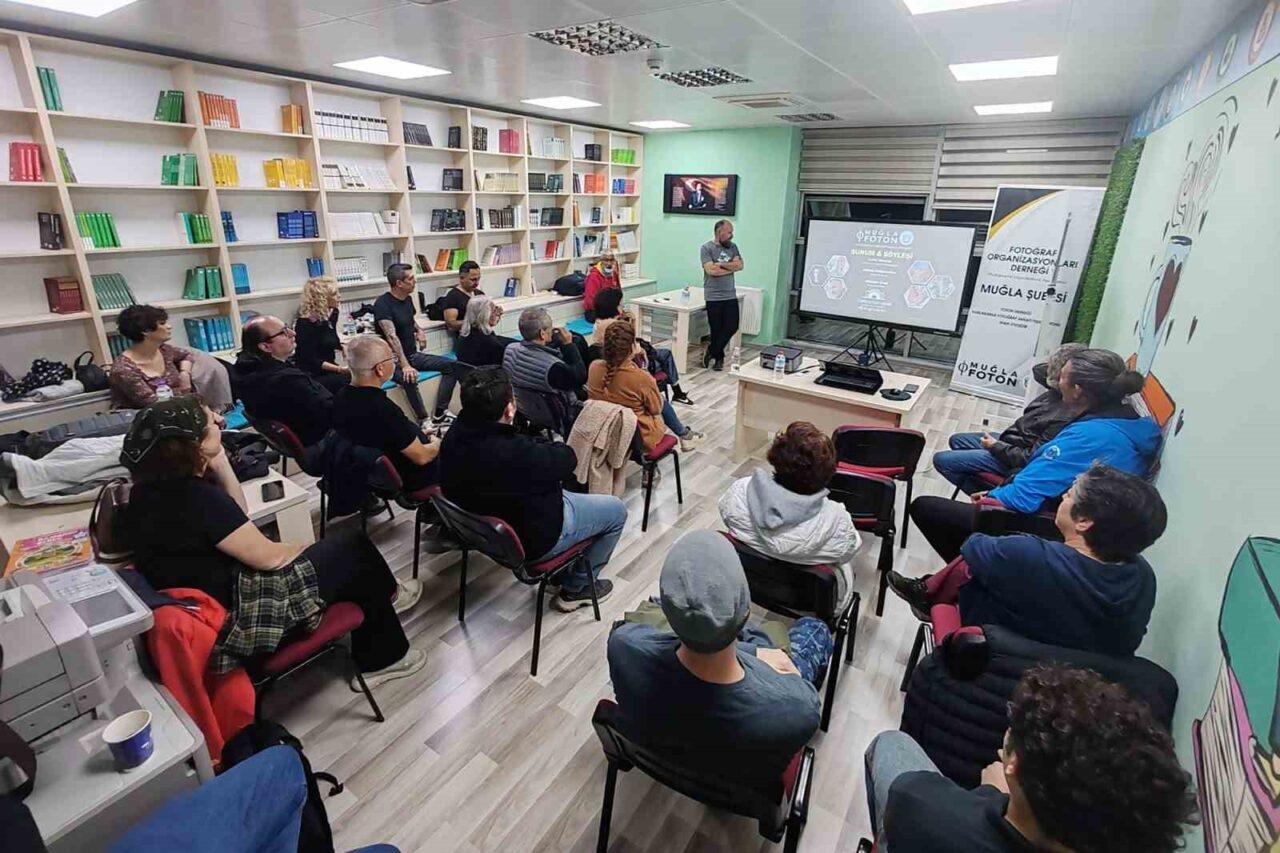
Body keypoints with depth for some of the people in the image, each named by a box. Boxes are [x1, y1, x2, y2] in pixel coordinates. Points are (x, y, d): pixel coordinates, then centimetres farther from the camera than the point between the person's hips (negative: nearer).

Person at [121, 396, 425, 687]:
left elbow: (237, 515, 8)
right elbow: (269, 557, -21)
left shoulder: (151, 488, 0)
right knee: (356, 551, 2)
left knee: (338, 547, 16)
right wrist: (312, 546, -1)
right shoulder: (197, 497, -29)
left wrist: (220, 463, -3)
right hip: (233, 617, -9)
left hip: (206, 602, 9)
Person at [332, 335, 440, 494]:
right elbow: (421, 457, -25)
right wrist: (440, 444, -4)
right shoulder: (383, 410, -35)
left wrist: (418, 434, 13)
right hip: (410, 480, -8)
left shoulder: (342, 398, -9)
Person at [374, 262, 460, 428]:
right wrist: (405, 365, -41)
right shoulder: (383, 304, -18)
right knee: (410, 380, -39)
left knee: (451, 365, -5)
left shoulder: (408, 298, 7)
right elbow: (391, 336, -31)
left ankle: (439, 415, -7)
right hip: (394, 360, -8)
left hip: (413, 355, 9)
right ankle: (424, 422, -22)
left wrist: (418, 330, 5)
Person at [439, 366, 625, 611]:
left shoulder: (456, 434, -17)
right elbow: (568, 458, -19)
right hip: (532, 539, -8)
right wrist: (538, 444, -4)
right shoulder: (518, 455, -40)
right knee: (617, 511, 9)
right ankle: (577, 588, 22)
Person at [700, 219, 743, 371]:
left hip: (730, 296, 5)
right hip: (713, 297, -4)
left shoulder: (733, 247, 10)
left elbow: (740, 265, -3)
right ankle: (719, 358, 20)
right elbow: (710, 270, -17)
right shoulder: (707, 247, -5)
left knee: (732, 327, 0)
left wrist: (720, 264, -12)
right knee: (716, 329, 3)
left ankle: (711, 352, 17)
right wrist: (731, 267, -6)